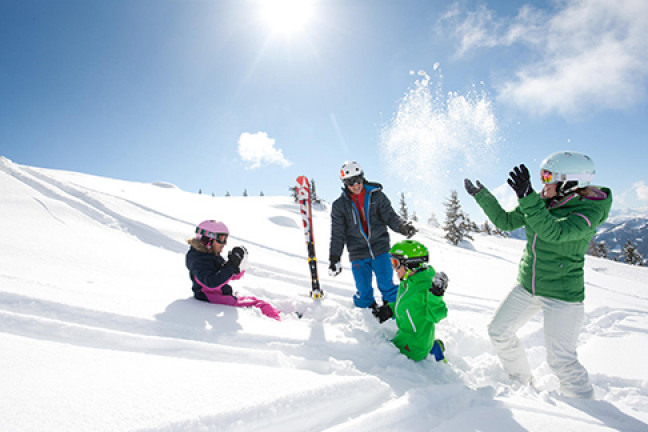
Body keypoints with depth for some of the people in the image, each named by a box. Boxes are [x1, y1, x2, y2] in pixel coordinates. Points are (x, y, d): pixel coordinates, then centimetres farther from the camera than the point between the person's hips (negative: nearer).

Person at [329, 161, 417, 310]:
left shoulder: (377, 196, 1)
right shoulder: (339, 205, 1)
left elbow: (390, 216, 1)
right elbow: (337, 234, 3)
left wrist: (402, 226, -21)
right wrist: (334, 258, -1)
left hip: (380, 251, 0)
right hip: (358, 255, 1)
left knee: (387, 287, 5)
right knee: (363, 292, 7)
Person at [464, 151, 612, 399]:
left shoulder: (590, 211, -19)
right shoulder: (541, 202, -1)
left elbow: (553, 233, -37)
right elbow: (505, 222, 8)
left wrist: (527, 197, -44)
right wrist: (480, 194, 4)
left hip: (562, 296, -6)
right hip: (527, 287, 7)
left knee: (561, 360, -3)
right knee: (499, 332, 11)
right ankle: (522, 383, 34)